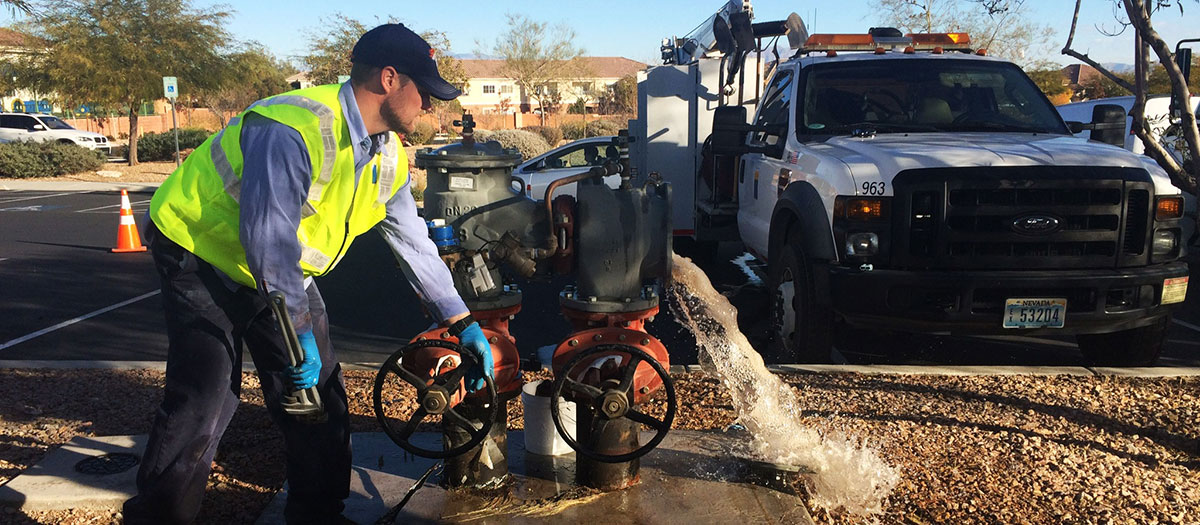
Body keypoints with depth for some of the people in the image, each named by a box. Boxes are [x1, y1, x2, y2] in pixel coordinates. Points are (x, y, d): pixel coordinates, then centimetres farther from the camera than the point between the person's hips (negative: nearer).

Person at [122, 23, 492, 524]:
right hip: (199, 252, -8)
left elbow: (413, 243, 2)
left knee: (319, 392, 4)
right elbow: (268, 238, -34)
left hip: (282, 269, 8)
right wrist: (300, 333, -27)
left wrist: (464, 324, 1)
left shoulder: (389, 157, -4)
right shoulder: (294, 129, -33)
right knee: (205, 397, -15)